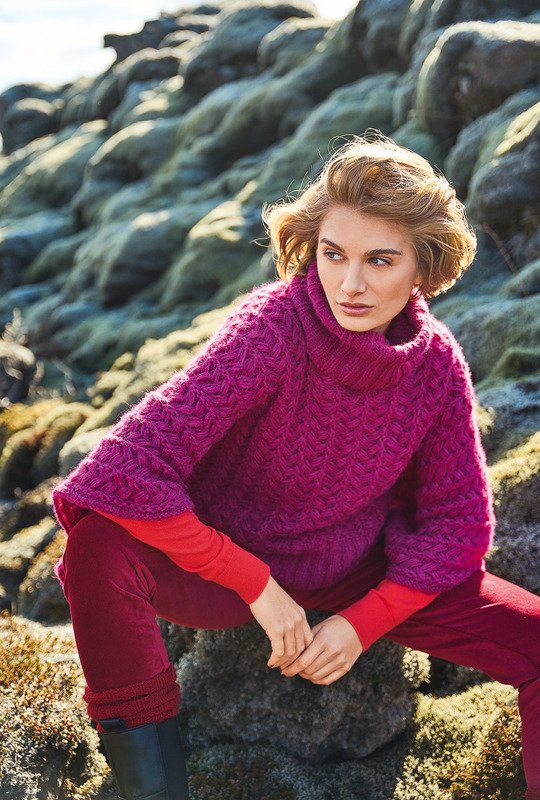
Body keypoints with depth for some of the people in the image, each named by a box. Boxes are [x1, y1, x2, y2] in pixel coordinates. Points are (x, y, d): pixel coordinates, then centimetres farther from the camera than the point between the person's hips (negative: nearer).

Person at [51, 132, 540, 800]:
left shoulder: (437, 363, -12)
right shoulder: (271, 327, -26)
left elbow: (459, 521, -2)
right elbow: (128, 468, -34)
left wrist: (364, 622, -13)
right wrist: (259, 586, -26)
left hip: (361, 577, 4)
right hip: (230, 564, -3)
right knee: (101, 546, -34)